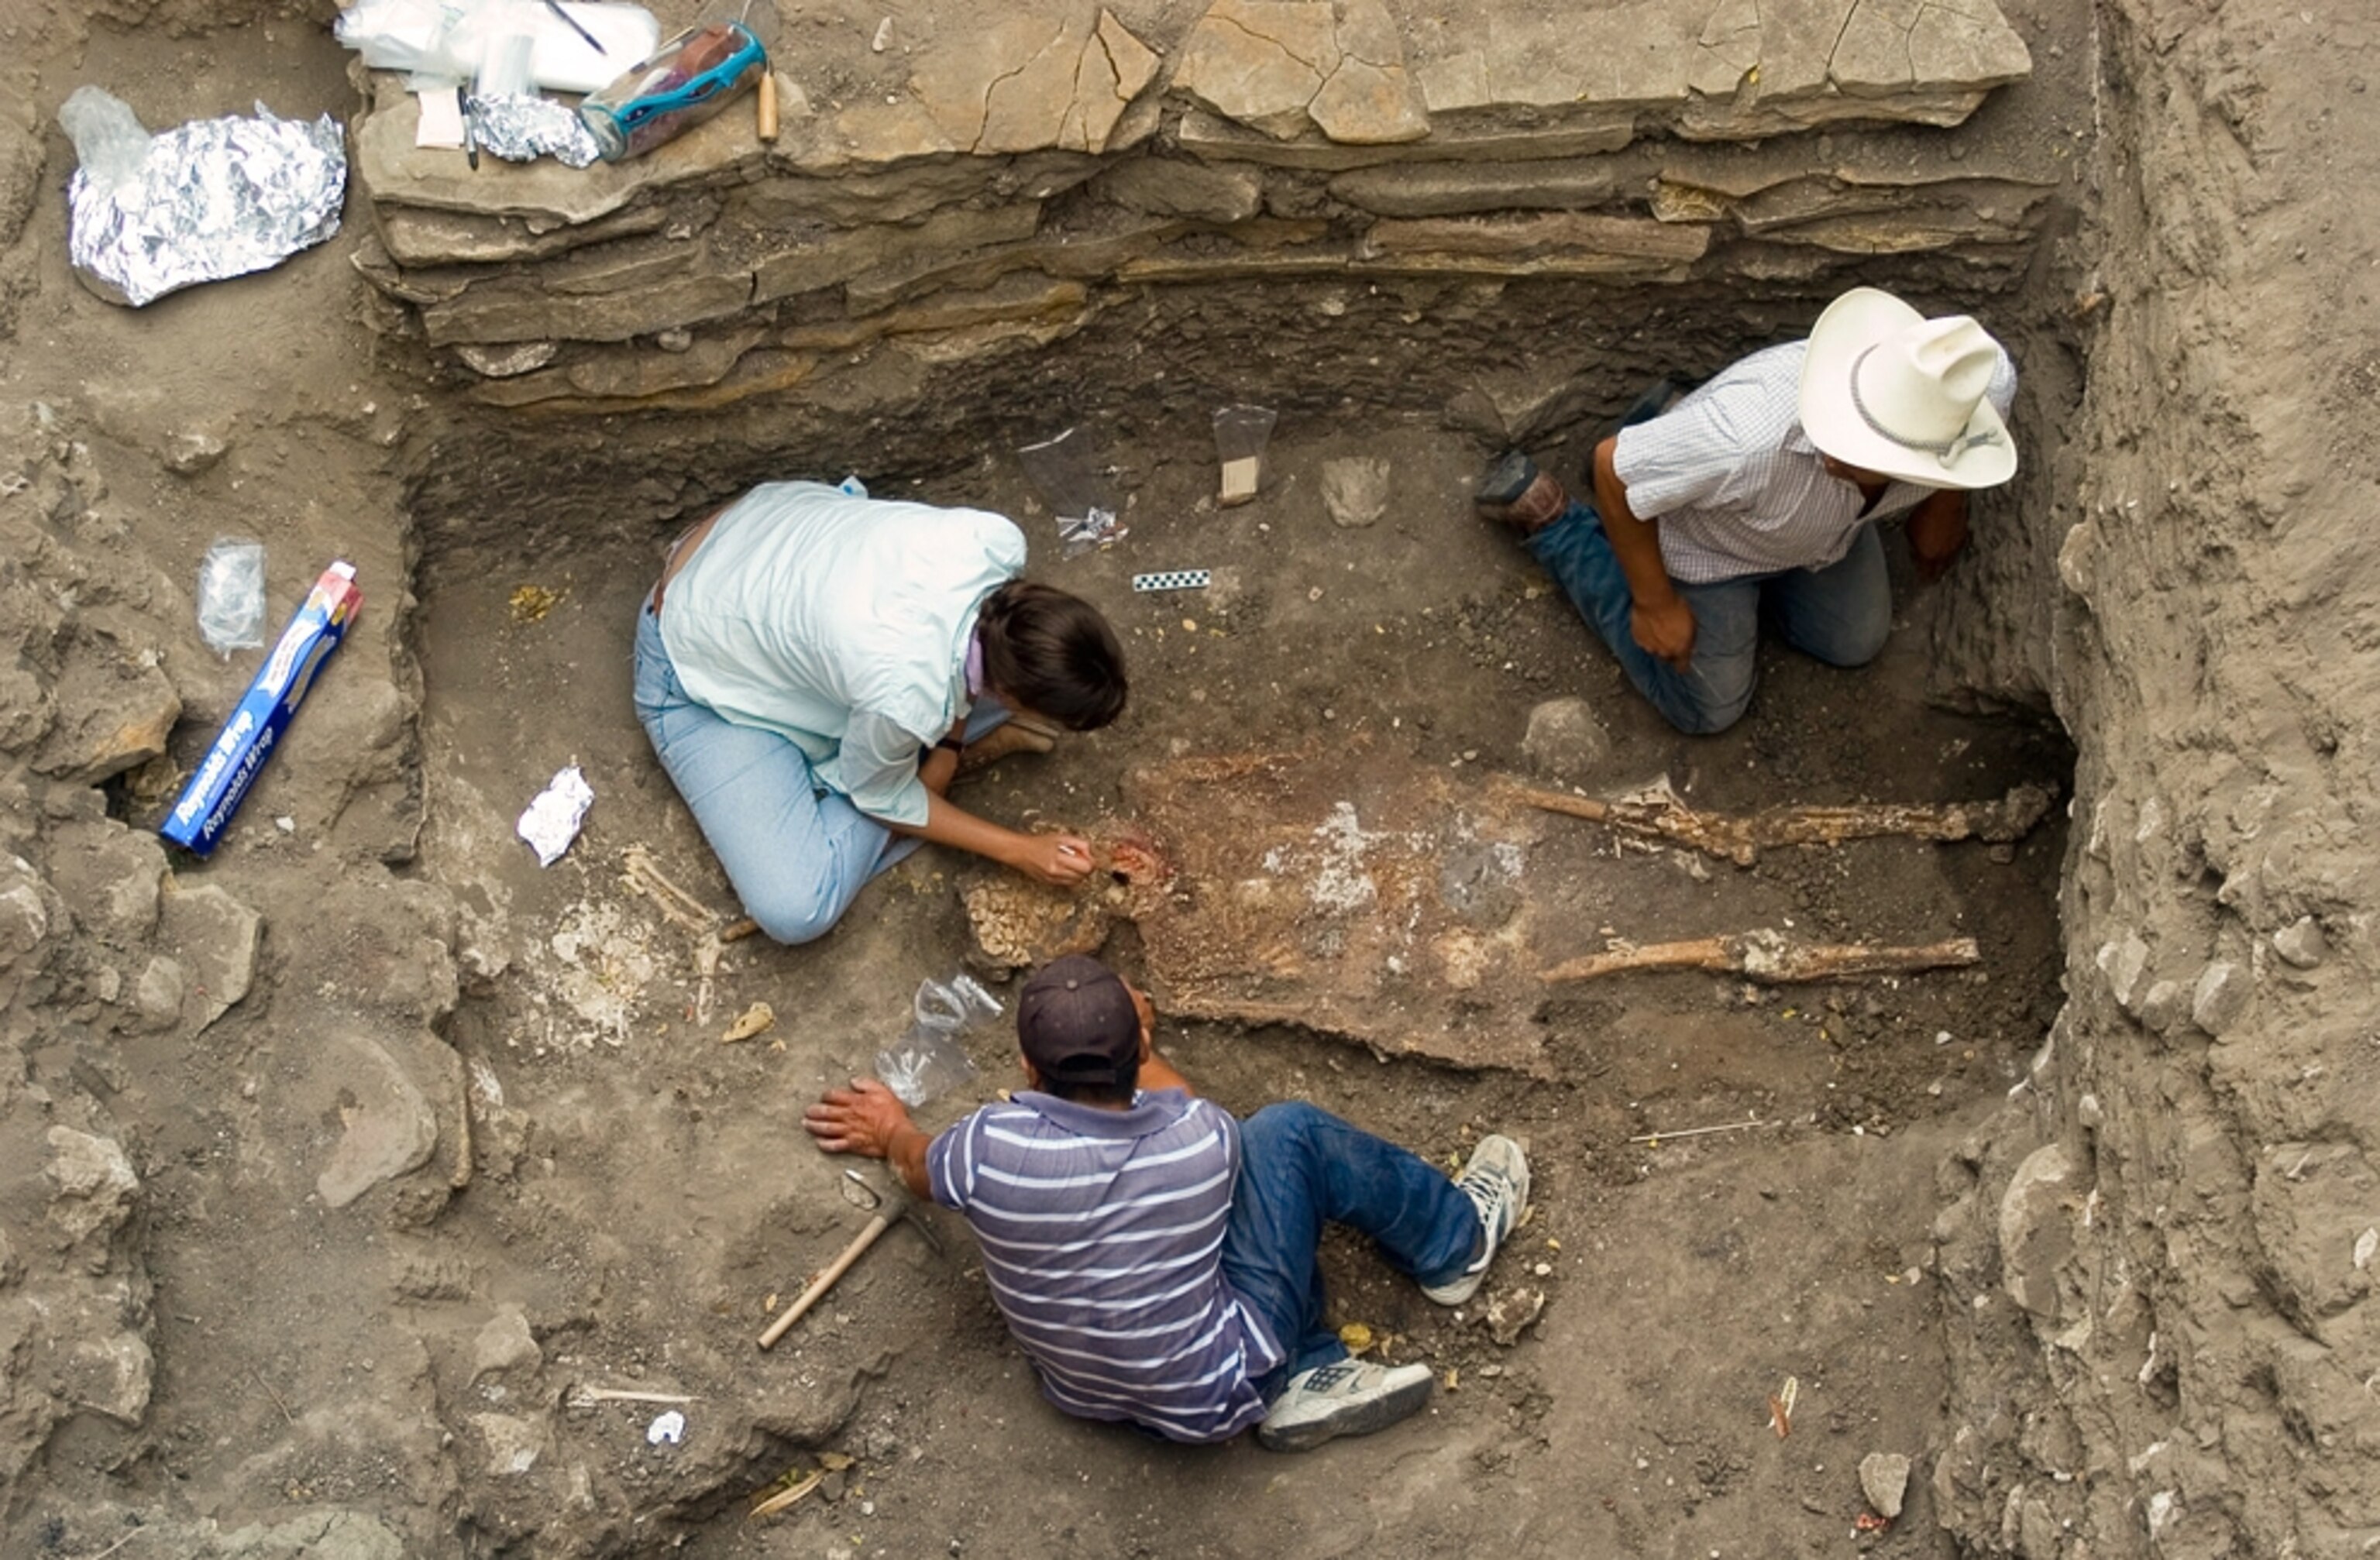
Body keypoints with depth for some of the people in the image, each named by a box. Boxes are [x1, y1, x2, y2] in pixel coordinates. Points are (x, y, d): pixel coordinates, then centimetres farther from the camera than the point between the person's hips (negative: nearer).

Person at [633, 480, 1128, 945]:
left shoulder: (995, 540, -28)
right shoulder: (906, 699, -41)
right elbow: (882, 799, -15)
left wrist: (950, 739, -5)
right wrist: (1020, 851, -11)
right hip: (703, 672, -5)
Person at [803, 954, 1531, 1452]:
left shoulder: (992, 1149, -26)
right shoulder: (1203, 1142, -29)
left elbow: (921, 1169, 1)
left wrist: (892, 1134, 23)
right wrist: (1131, 1041, 17)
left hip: (1085, 1391, 3)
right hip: (1213, 1398, -3)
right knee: (1289, 1137, 5)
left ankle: (1311, 1377, 16)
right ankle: (1458, 1242, 27)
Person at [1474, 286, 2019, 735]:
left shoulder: (1989, 385, -35)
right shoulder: (1747, 439, -48)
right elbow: (1612, 467, -29)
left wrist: (1945, 506, 9)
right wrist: (1654, 603, -16)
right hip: (1705, 543, -4)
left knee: (1853, 644, 23)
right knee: (1707, 709, 12)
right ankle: (1549, 518, 20)